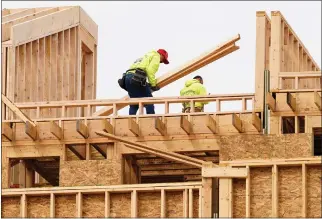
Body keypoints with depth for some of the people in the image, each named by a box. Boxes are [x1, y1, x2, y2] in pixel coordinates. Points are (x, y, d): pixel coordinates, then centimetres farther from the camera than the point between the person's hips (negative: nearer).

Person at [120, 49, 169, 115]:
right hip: (137, 78, -8)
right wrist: (153, 84, -4)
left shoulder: (146, 57, 37)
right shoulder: (156, 56, 10)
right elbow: (150, 70, -8)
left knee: (134, 104, 14)